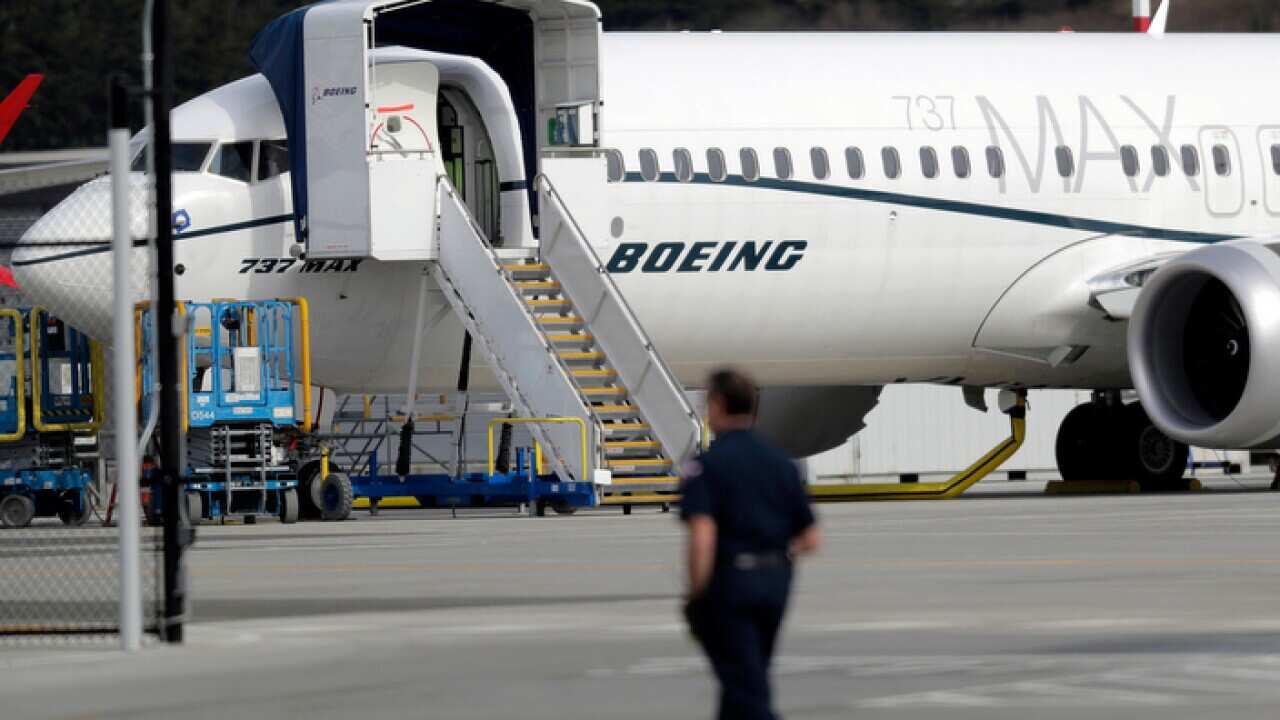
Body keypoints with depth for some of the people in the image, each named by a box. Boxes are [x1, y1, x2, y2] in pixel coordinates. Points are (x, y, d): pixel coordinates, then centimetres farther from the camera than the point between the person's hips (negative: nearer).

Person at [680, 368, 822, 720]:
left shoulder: (705, 466, -11)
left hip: (727, 583, -6)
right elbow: (811, 539, 7)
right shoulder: (780, 463, 8)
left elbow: (702, 537, -23)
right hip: (775, 581, 6)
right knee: (747, 678, 21)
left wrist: (695, 595, -13)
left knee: (746, 688, -6)